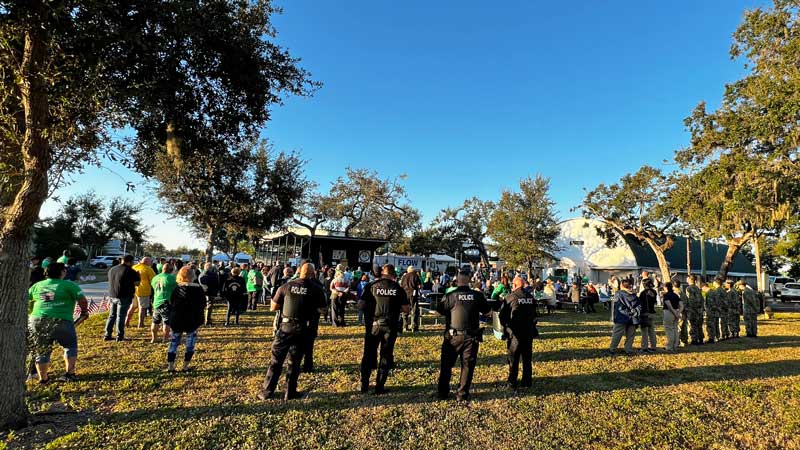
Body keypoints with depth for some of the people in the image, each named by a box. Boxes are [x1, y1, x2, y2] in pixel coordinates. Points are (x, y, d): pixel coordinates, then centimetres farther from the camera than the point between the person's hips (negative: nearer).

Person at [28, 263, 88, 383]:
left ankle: (43, 378, 25)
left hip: (37, 321, 4)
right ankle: (70, 373, 11)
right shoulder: (68, 285, 0)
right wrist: (84, 312, 8)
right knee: (70, 346, 16)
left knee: (42, 352, 19)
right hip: (61, 321, -4)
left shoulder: (36, 286, 16)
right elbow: (81, 298, -8)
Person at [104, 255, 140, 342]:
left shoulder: (112, 269, 11)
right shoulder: (130, 271, -12)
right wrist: (137, 275, 9)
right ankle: (119, 337, 5)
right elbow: (137, 283, -8)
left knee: (112, 316, 16)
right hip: (124, 297, -6)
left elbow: (111, 282, 23)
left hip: (112, 296, 6)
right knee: (121, 317, 0)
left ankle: (107, 335, 18)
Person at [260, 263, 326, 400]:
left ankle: (267, 392, 17)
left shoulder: (287, 286, -2)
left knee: (276, 360, 11)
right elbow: (320, 309, -1)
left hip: (286, 326, 0)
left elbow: (273, 307, 3)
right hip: (303, 329, 0)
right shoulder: (317, 289, -6)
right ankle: (290, 392, 19)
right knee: (294, 361, 13)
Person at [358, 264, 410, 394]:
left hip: (373, 325, 0)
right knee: (386, 356, 12)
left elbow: (361, 305, -8)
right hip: (390, 326, 0)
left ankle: (364, 385, 19)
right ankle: (379, 387, 14)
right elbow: (406, 309, -3)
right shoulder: (398, 289, -3)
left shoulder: (371, 286, -4)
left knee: (368, 355, 15)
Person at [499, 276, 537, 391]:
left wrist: (505, 327, 5)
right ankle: (527, 381, 21)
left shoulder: (510, 297, -12)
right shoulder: (531, 298, 3)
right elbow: (534, 315, 13)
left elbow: (502, 316, -9)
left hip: (515, 333, -4)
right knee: (527, 358, 15)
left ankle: (512, 383, 9)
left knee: (513, 359, 5)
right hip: (529, 333, 4)